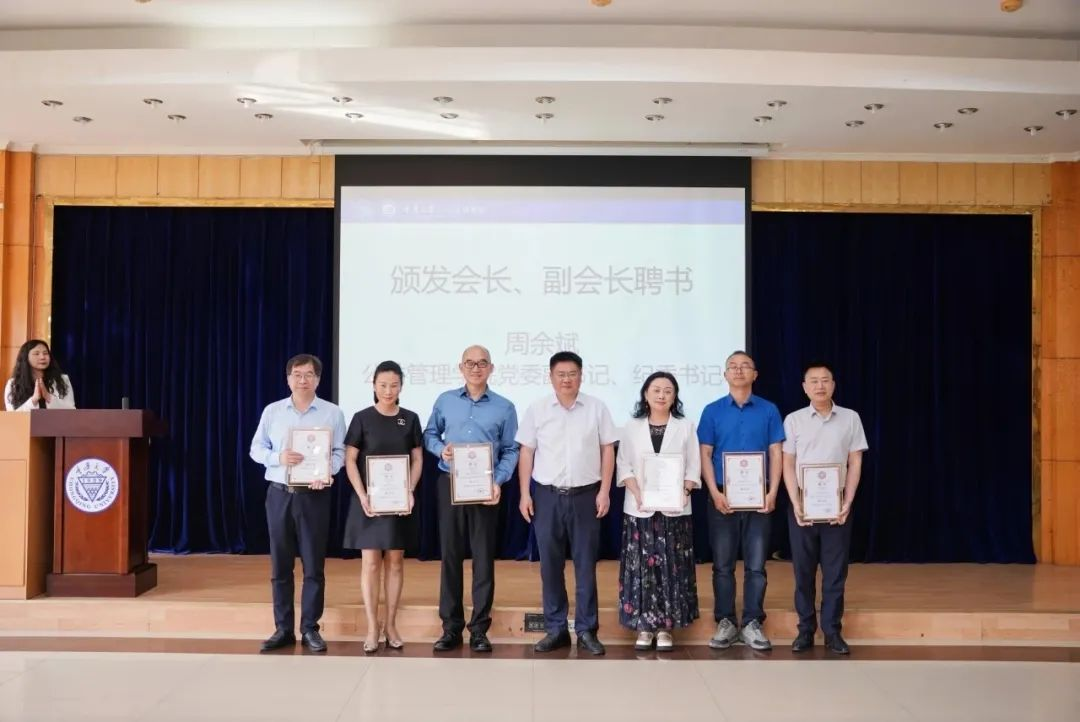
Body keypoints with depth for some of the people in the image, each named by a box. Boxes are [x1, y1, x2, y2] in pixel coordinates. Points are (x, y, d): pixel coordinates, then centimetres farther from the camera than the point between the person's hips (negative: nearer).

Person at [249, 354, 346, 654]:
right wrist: (278, 457, -13)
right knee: (280, 565, 6)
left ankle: (310, 629, 11)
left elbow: (339, 452, -2)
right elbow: (256, 449, 6)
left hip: (314, 495, -2)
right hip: (279, 494, 2)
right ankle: (283, 629, 14)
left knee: (313, 565, 2)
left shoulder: (332, 413, 2)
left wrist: (327, 471, -21)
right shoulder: (272, 411, 6)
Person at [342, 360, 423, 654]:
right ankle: (372, 628, 5)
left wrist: (410, 492, -8)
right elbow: (350, 461, -3)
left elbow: (417, 460, 6)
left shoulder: (410, 419, 4)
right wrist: (362, 496, -13)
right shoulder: (362, 418, -2)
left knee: (395, 561, 6)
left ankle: (391, 625, 14)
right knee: (371, 562, -1)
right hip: (369, 500, -2)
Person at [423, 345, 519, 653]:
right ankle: (451, 627, 13)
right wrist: (441, 449, -7)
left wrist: (498, 482, -12)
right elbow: (430, 434, 15)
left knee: (483, 558, 2)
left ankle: (479, 629, 10)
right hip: (449, 486, 1)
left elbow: (510, 451, 1)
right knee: (450, 555, 5)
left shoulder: (504, 407, 2)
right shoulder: (445, 401, 7)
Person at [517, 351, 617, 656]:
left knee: (585, 565, 4)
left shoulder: (596, 408, 2)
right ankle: (556, 629, 15)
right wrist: (524, 494, -1)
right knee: (550, 565, 6)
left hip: (585, 495, -1)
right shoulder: (537, 409, 3)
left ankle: (586, 630, 12)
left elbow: (607, 450, 3)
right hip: (547, 495, 1)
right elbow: (526, 453, 5)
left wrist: (604, 491, -3)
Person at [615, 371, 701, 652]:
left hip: (675, 509, 0)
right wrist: (638, 493, -13)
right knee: (640, 567, 0)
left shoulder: (685, 427, 7)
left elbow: (693, 468, 3)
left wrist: (682, 492, -14)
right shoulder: (631, 427, 8)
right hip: (640, 509, 0)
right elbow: (624, 465, 2)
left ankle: (665, 627, 8)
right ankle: (644, 627, 8)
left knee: (672, 568, 0)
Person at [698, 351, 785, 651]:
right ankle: (725, 623, 14)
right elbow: (705, 455, 1)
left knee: (756, 565, 3)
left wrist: (772, 493, -8)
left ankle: (752, 624, 12)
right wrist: (715, 493, -10)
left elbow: (776, 453, 2)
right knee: (723, 565, 5)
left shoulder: (769, 410, 4)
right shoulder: (713, 411, 3)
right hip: (723, 496, 0)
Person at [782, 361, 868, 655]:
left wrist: (847, 503, -5)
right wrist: (796, 503, -8)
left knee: (835, 571, 3)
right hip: (802, 505, 0)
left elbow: (855, 463, 4)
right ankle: (805, 630, 13)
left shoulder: (850, 418, 3)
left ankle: (832, 631, 11)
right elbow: (788, 465, 2)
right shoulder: (793, 420, 2)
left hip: (836, 505, 0)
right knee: (803, 571, 4)